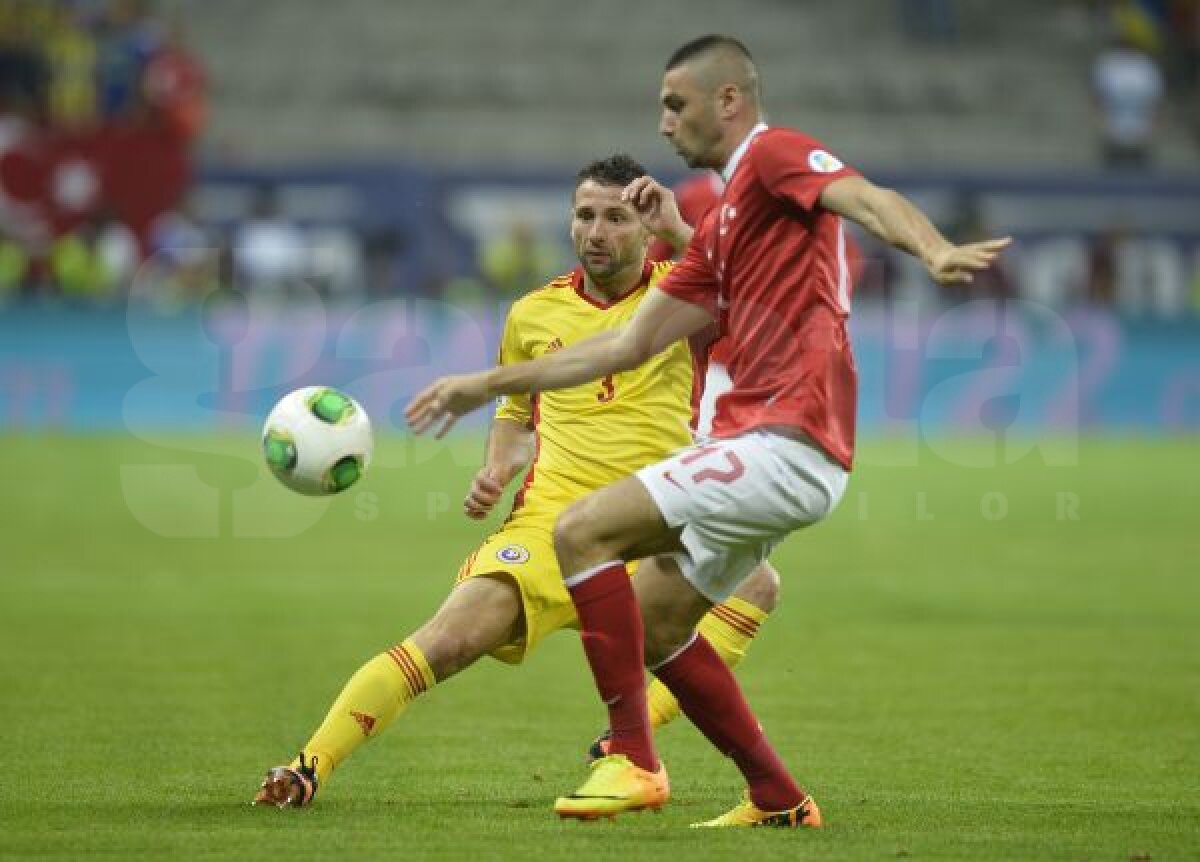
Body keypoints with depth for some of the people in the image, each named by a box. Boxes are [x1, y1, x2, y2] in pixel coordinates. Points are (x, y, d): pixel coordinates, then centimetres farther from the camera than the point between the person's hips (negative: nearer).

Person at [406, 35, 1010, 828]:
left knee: (584, 531, -15)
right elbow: (628, 348, 27)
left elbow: (873, 202, -22)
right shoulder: (722, 227, 25)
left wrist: (936, 251, -45)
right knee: (653, 622, 16)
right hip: (764, 446, 10)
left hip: (786, 443, -10)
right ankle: (778, 799, 16)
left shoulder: (776, 155, -2)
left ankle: (633, 761, -16)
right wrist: (487, 385, 29)